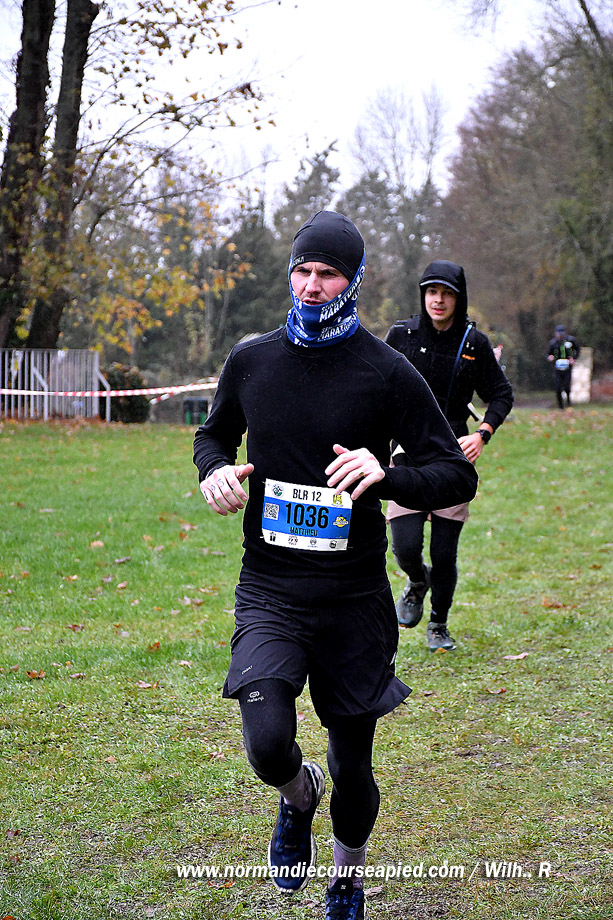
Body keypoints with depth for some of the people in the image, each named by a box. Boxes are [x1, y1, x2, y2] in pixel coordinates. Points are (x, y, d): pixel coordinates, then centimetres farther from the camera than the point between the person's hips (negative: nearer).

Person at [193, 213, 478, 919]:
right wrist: (216, 471, -2)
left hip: (353, 596, -1)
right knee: (269, 746, -20)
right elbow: (213, 433, 22)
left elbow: (457, 476, -4)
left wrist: (386, 477, -24)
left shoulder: (388, 373, -5)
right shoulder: (250, 361, 4)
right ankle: (299, 798, 18)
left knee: (352, 766, 9)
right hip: (268, 590, 1)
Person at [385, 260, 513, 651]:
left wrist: (483, 434, -8)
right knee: (406, 548, -11)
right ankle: (417, 583, 26)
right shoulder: (402, 335, 0)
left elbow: (502, 394, 8)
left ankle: (439, 627, 26)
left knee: (445, 555, 2)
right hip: (408, 455, 0)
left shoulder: (475, 343, -1)